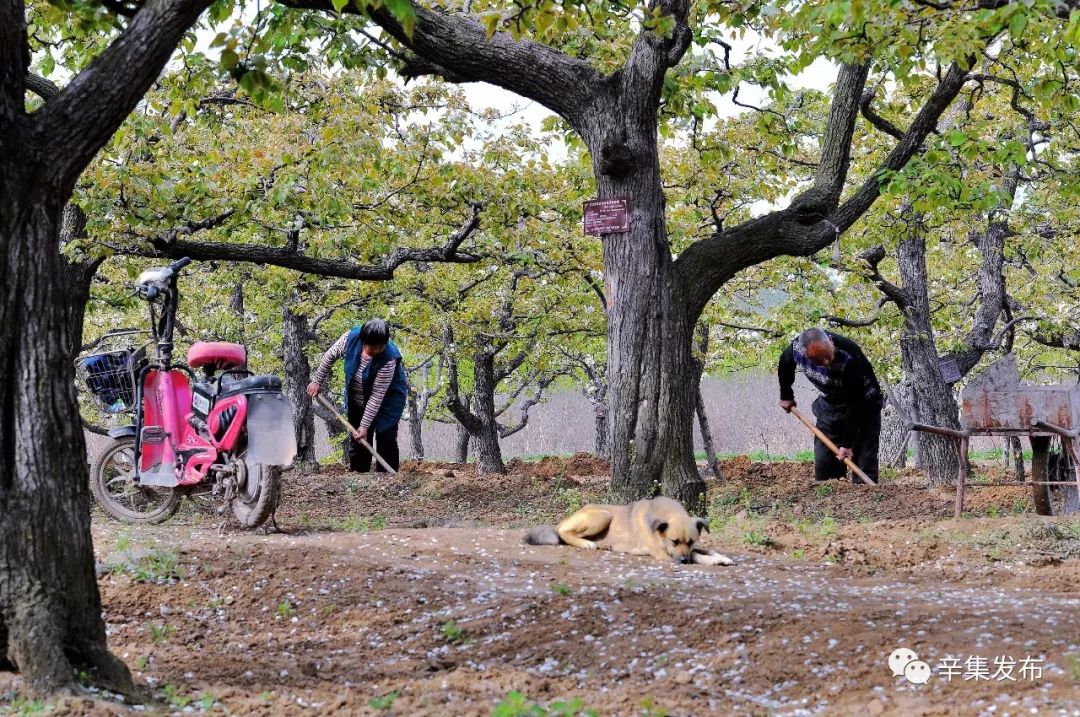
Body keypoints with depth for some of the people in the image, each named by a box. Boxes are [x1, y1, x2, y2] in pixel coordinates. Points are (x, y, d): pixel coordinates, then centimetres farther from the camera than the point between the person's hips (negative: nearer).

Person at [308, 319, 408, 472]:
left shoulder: (388, 360, -35)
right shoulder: (351, 337, -25)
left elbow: (377, 396, -31)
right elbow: (330, 356, -4)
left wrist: (365, 425, -29)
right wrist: (317, 381, 1)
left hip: (387, 399, -4)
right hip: (357, 401, 4)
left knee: (386, 438, -9)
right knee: (358, 441, 7)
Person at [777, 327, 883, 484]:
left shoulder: (850, 357, -37)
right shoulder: (797, 348, -22)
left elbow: (856, 405, -31)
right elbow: (785, 364, 5)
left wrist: (847, 443, -29)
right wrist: (786, 396, 17)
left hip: (864, 405, -5)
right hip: (830, 404, 5)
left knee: (864, 464, -13)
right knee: (823, 462, 1)